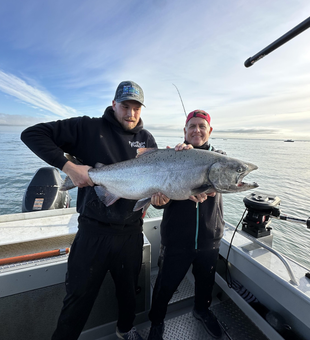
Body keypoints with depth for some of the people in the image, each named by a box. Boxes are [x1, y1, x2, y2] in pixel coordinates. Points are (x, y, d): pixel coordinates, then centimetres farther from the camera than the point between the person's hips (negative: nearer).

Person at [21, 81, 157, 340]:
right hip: (94, 230, -3)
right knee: (79, 295, 14)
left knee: (128, 288, 25)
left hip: (131, 231, 4)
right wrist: (68, 166, -20)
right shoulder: (89, 128, -5)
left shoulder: (147, 139, 5)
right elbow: (32, 134, -6)